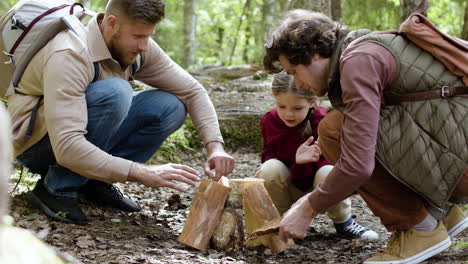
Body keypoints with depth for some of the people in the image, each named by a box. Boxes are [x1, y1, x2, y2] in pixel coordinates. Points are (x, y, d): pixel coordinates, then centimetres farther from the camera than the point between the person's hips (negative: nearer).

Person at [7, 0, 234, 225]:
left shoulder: (137, 46, -9)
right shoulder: (70, 55, -31)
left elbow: (192, 91, -2)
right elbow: (66, 148, -39)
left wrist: (215, 146, -18)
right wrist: (143, 173, -41)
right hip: (36, 144, -7)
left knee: (170, 106, -10)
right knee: (115, 93, -33)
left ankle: (93, 182, -5)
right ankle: (56, 189, -19)